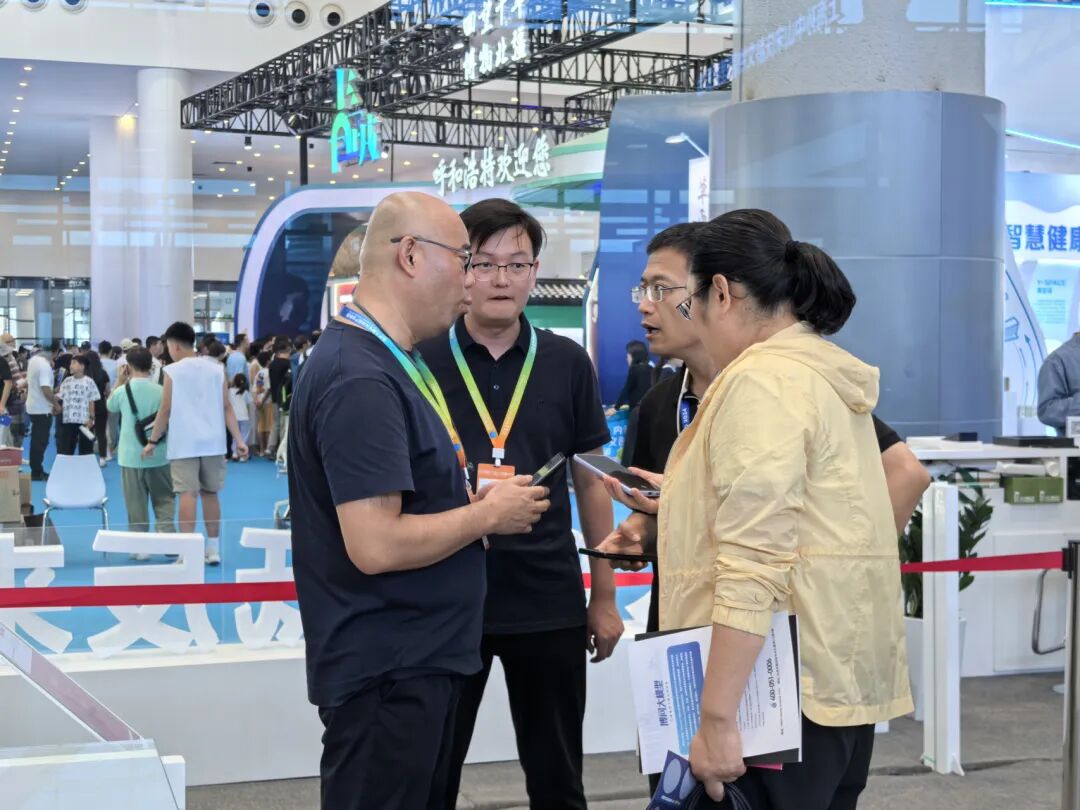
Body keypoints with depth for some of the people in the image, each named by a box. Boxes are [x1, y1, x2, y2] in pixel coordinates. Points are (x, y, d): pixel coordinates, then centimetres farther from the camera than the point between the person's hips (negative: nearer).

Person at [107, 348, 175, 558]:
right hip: (158, 456, 1)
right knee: (164, 500, 12)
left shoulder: (123, 390, -8)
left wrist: (119, 381, 16)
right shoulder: (161, 391, -6)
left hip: (131, 456, -1)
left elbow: (110, 407, 14)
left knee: (136, 504, 6)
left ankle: (140, 546, 9)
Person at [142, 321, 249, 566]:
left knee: (188, 494, -6)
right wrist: (239, 440, 5)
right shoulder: (216, 369, 7)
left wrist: (152, 440, 6)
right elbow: (227, 407, 5)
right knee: (210, 493, 11)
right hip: (212, 442, 4)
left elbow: (165, 410, -2)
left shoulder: (173, 371, -3)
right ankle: (213, 549, 14)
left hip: (184, 443, -4)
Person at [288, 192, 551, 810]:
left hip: (417, 659, 10)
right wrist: (488, 514, -14)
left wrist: (472, 501, 6)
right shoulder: (361, 379, -21)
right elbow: (376, 545, -27)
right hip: (387, 672, -10)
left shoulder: (391, 363, 12)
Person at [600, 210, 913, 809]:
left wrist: (716, 717, -26)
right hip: (839, 670, 10)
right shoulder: (823, 369, 16)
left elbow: (753, 563, -24)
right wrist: (676, 502, 31)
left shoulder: (761, 379, -15)